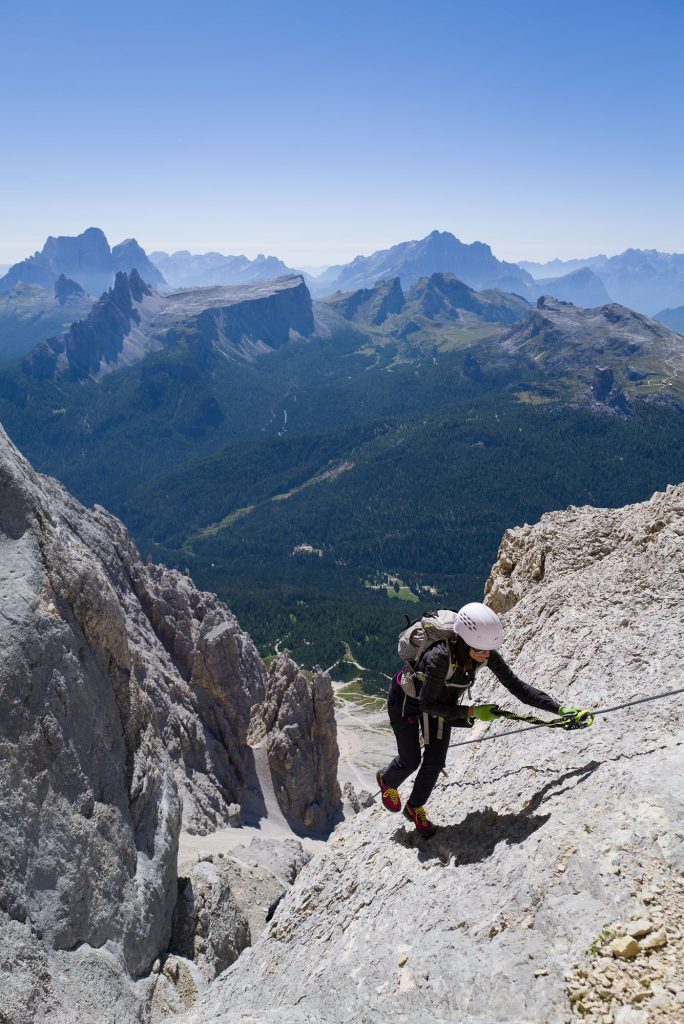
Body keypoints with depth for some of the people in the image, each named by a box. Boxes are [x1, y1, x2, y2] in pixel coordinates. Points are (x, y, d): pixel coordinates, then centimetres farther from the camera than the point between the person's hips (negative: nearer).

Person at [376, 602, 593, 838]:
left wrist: (561, 709, -26)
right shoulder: (440, 657, -44)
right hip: (406, 699, -5)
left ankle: (415, 807, 28)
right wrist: (471, 712, -31)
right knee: (410, 761, 4)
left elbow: (516, 686, -20)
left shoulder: (487, 655, -27)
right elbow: (427, 706, -33)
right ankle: (387, 780, 40)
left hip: (440, 701, 5)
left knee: (435, 761, 0)